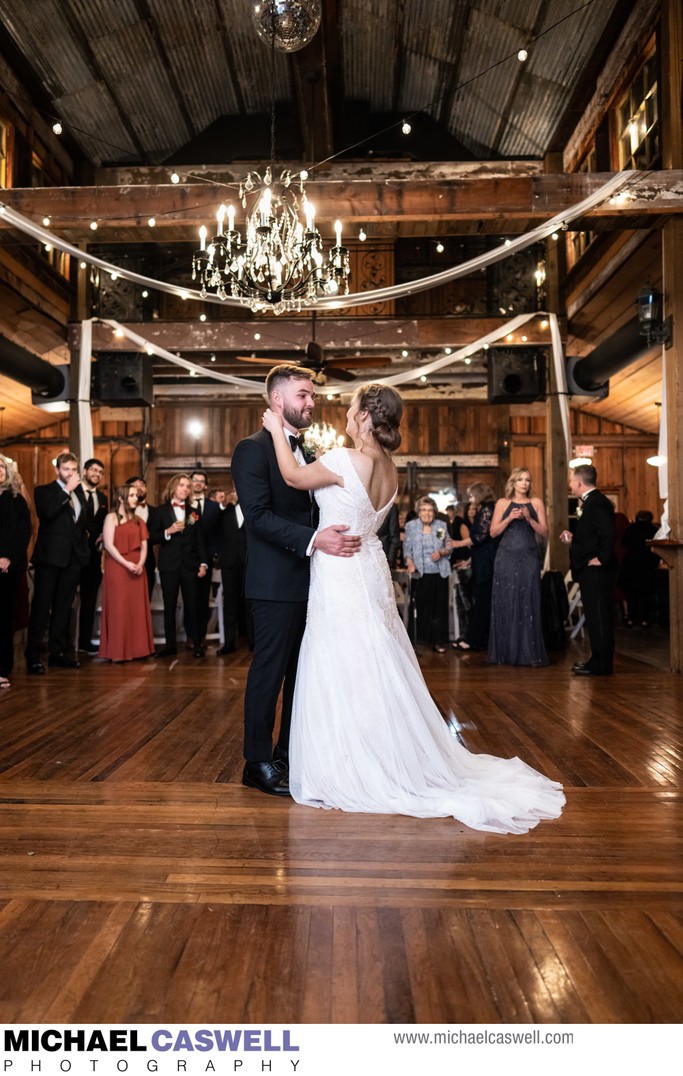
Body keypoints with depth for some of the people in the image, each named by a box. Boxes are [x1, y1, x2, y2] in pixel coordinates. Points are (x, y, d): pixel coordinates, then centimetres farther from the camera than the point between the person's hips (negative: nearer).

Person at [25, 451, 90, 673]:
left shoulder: (77, 494, 17)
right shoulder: (44, 491, 1)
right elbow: (47, 512, -20)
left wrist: (84, 551, 10)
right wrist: (66, 490, -15)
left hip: (73, 558, 6)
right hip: (50, 557, -6)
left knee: (63, 607, 10)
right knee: (41, 607, -4)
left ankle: (58, 653, 17)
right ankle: (32, 657, -1)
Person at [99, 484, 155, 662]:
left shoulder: (138, 520, 16)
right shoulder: (111, 517, 0)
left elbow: (144, 545, 9)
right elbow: (109, 545, -10)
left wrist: (141, 563, -9)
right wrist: (126, 564, -17)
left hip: (137, 569, 5)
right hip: (117, 568, -5)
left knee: (137, 609, 4)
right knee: (119, 609, -3)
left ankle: (137, 649, 9)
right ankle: (118, 652, 2)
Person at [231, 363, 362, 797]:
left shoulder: (305, 453, 18)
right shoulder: (253, 448, -9)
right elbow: (258, 515, -19)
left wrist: (336, 536, 4)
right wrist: (313, 539, -27)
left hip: (308, 580, 9)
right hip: (276, 582, -8)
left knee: (302, 672, 13)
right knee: (269, 671, 0)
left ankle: (289, 752, 26)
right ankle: (258, 763, 12)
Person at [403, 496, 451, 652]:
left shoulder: (442, 525, 7)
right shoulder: (411, 526, 4)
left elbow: (449, 548, 11)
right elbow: (407, 548, 3)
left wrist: (441, 553, -10)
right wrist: (410, 563, -14)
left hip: (439, 573, 1)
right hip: (420, 573, -1)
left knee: (439, 608, 1)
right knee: (423, 607, 0)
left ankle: (438, 641, 8)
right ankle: (423, 639, 11)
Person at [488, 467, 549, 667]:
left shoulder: (536, 503, 9)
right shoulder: (503, 503, 7)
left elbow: (544, 532, 3)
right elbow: (493, 532, 2)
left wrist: (529, 518, -11)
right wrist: (509, 518, -11)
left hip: (529, 558, 0)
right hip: (507, 557, 0)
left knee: (528, 604, -1)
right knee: (505, 604, 1)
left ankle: (529, 653, 5)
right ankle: (505, 652, 8)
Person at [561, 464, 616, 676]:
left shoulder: (597, 503, -16)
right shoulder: (591, 501, 17)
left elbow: (608, 533, -26)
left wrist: (602, 559, -21)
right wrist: (574, 539, 12)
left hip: (596, 571, -11)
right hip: (590, 571, 11)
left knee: (599, 616, -4)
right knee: (595, 616, 15)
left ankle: (600, 665, 2)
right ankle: (598, 660, 23)